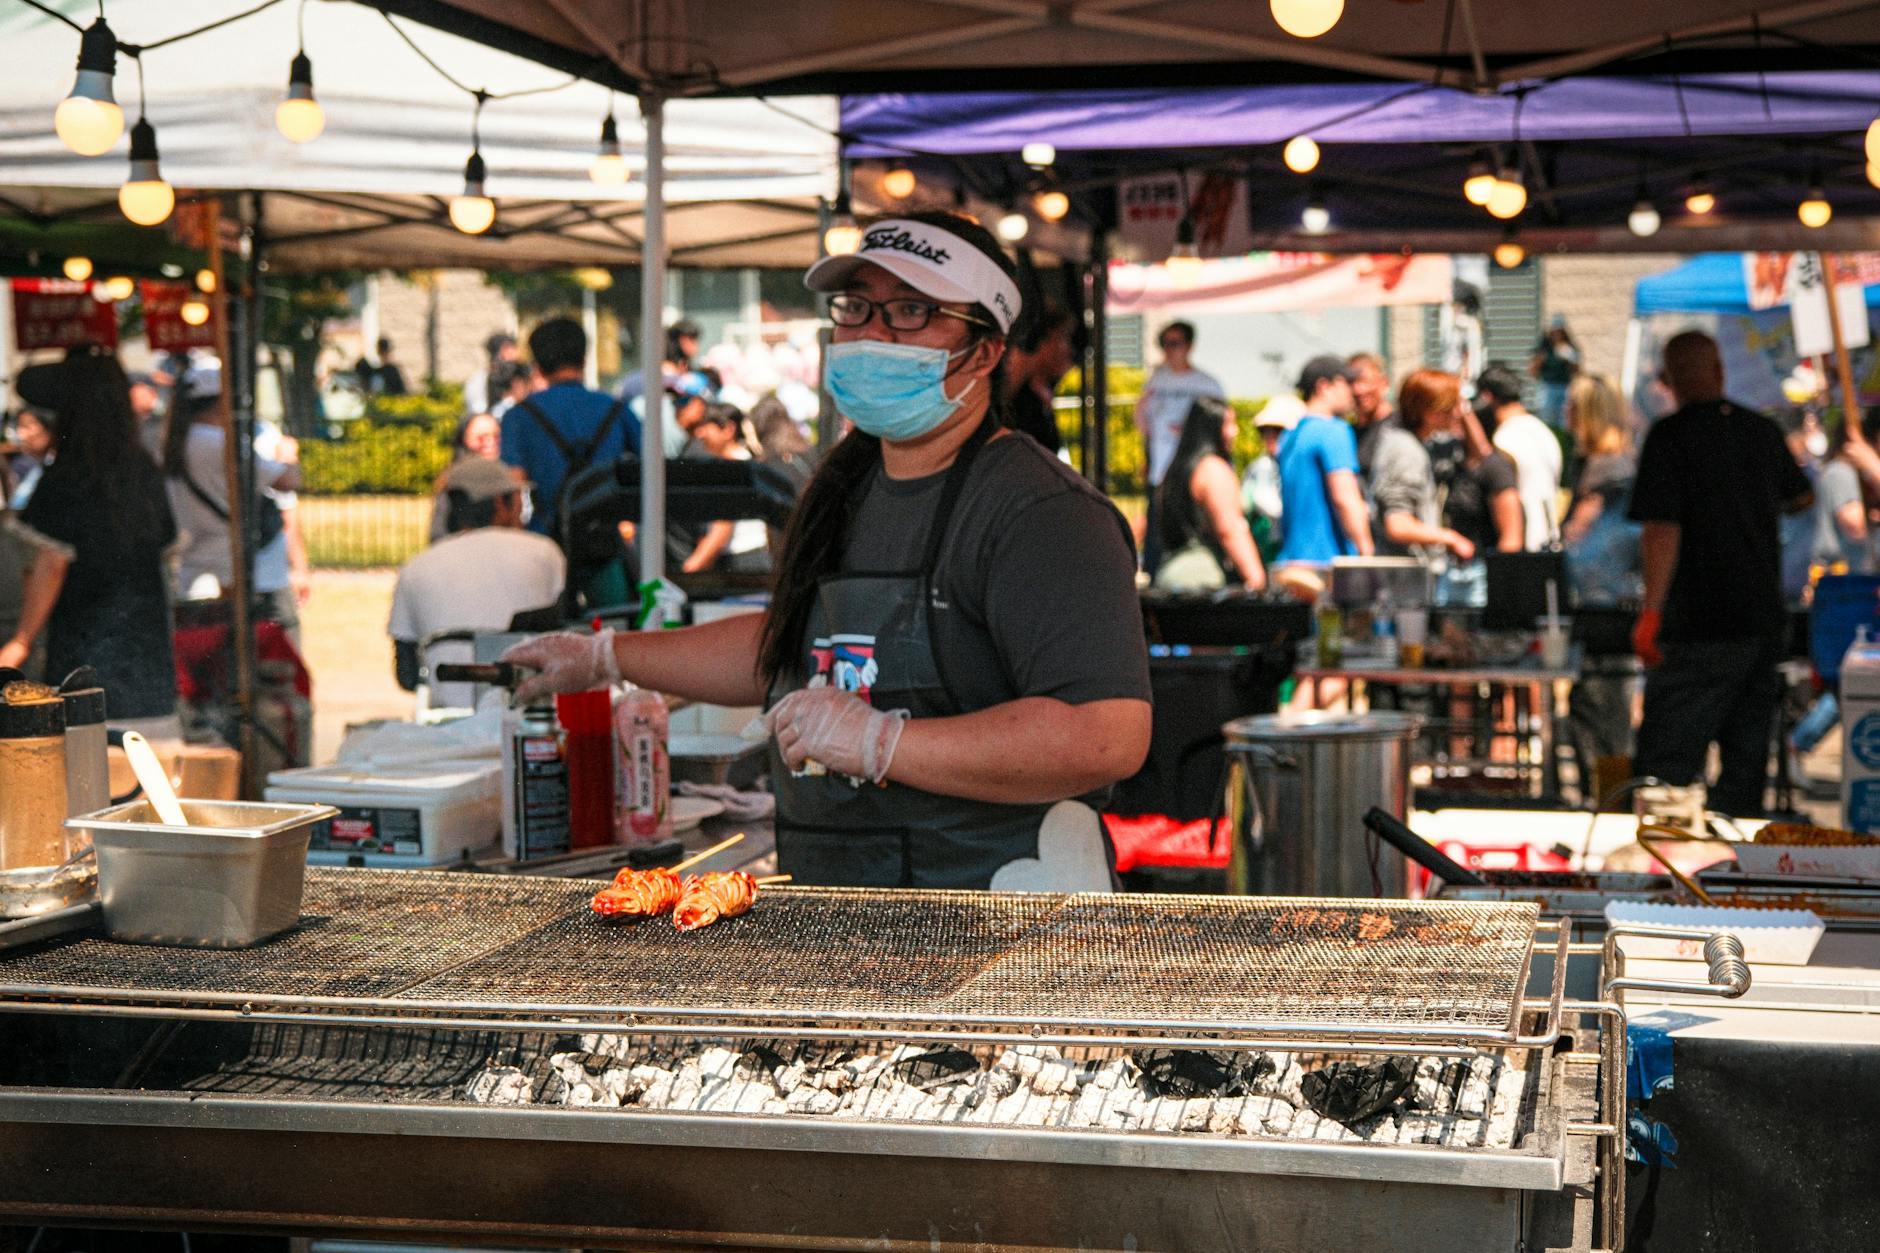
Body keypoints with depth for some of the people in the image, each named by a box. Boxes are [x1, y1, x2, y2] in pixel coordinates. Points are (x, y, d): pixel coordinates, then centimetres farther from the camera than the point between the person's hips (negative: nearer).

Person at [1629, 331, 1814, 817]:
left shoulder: (1670, 436, -10)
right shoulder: (1761, 430, 9)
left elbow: (1663, 528, -18)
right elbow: (1802, 497, 26)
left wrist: (1651, 611, -19)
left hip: (1701, 625, -6)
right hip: (1765, 620, 7)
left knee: (1665, 762, -8)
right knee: (1746, 760, 13)